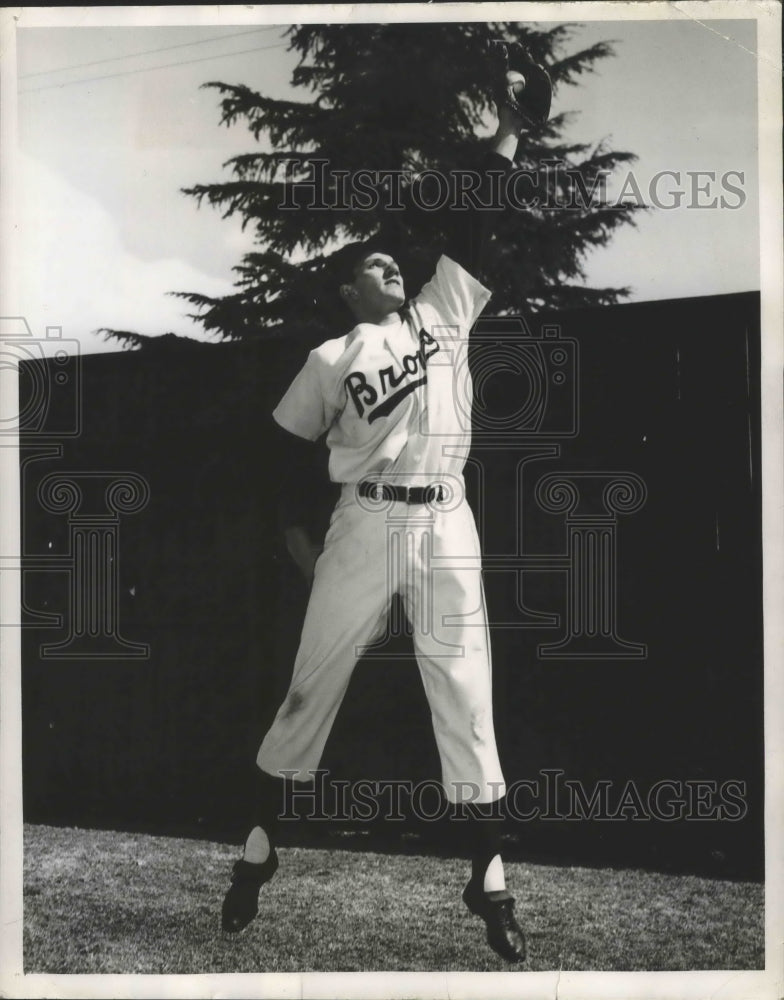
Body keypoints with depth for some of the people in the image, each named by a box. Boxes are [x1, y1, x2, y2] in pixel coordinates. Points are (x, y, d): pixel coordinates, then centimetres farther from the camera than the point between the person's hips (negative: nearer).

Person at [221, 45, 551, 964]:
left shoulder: (444, 313, 14)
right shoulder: (331, 358, 9)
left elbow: (479, 220, 9)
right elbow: (282, 452, 10)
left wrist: (508, 124, 6)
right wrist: (294, 532, 0)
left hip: (447, 526, 2)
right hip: (363, 527, -1)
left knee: (467, 701, 1)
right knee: (310, 689, 5)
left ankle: (490, 883, 8)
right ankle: (259, 852, 19)